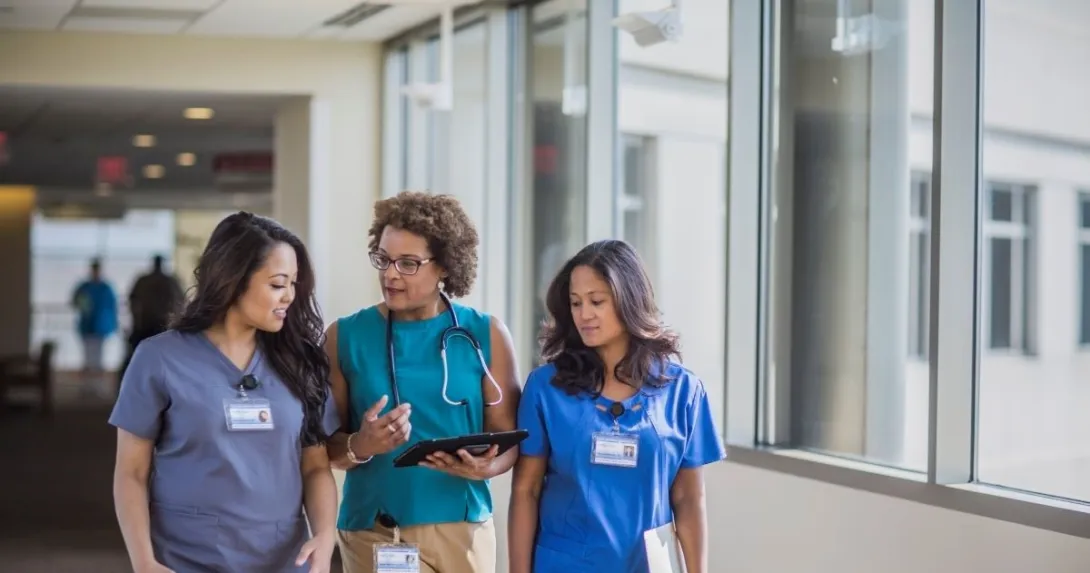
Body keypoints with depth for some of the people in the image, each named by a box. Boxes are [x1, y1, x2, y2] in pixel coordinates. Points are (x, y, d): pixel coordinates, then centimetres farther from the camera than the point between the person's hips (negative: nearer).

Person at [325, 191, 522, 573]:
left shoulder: (485, 335, 1)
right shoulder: (345, 337, 1)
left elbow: (508, 435, 2)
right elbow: (323, 444, 2)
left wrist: (485, 466, -18)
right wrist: (360, 446, -18)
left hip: (462, 529, 1)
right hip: (372, 531, 0)